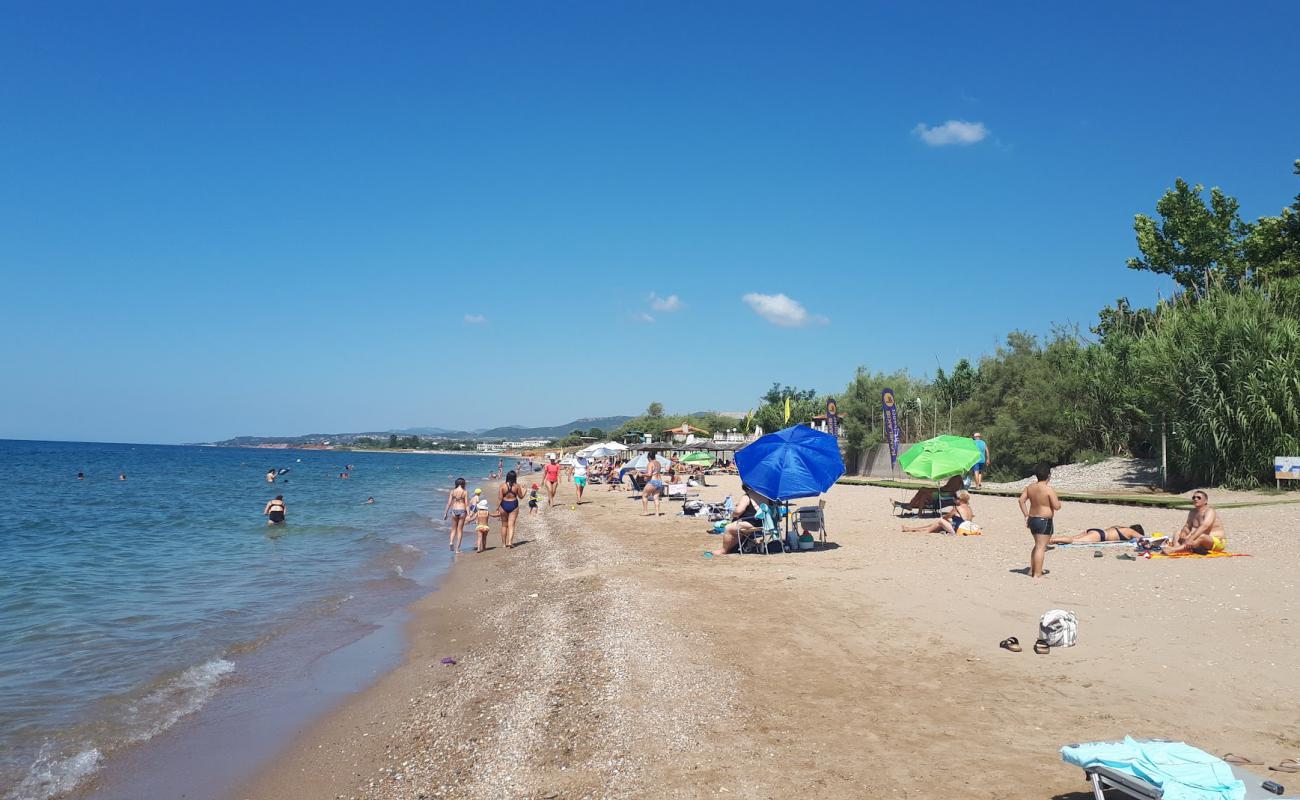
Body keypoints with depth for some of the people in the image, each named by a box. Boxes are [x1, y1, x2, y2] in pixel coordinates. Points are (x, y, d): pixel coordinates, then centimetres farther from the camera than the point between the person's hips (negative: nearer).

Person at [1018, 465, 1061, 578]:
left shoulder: (1030, 487, 4)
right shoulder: (1049, 489, -17)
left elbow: (1021, 500, 5)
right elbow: (1057, 507, -17)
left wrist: (1026, 515, 10)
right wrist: (1058, 501, 6)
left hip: (1032, 519, 8)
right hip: (1044, 521, -8)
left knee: (1038, 545, 22)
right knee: (1041, 547, -3)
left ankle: (1031, 570, 26)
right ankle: (1037, 574, -2)